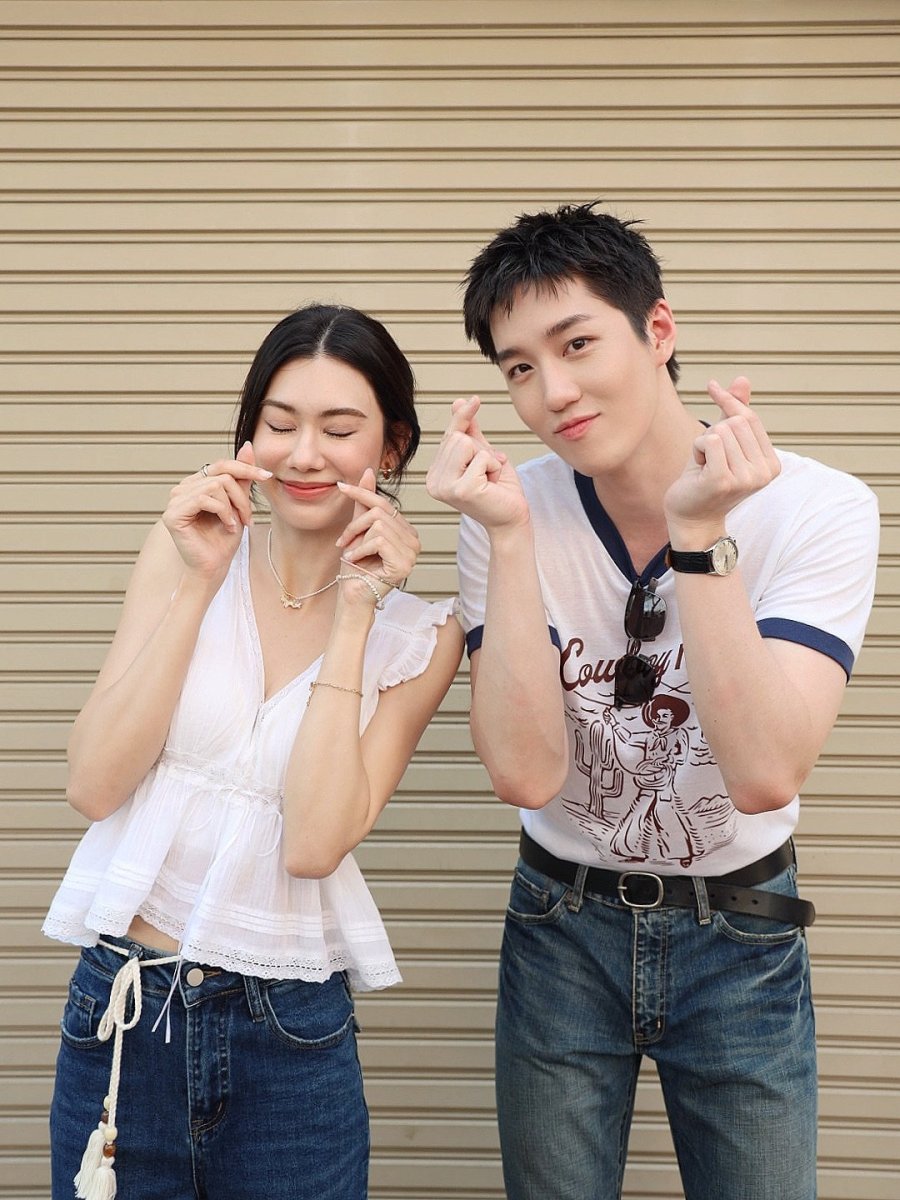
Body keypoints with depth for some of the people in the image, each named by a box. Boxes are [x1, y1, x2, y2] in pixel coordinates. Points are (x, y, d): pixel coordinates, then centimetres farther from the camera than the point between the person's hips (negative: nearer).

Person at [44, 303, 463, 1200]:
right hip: (121, 1002, 1)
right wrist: (198, 584, -15)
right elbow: (94, 784, -11)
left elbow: (315, 843, -16)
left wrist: (352, 617, -17)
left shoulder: (417, 631, -4)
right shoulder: (182, 555, -2)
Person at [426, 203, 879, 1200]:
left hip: (739, 936, -1)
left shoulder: (819, 509, -19)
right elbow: (526, 774, -23)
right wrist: (506, 536, -30)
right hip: (563, 924, 1)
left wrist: (697, 533, -35)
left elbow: (763, 775, -29)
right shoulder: (510, 513, -14)